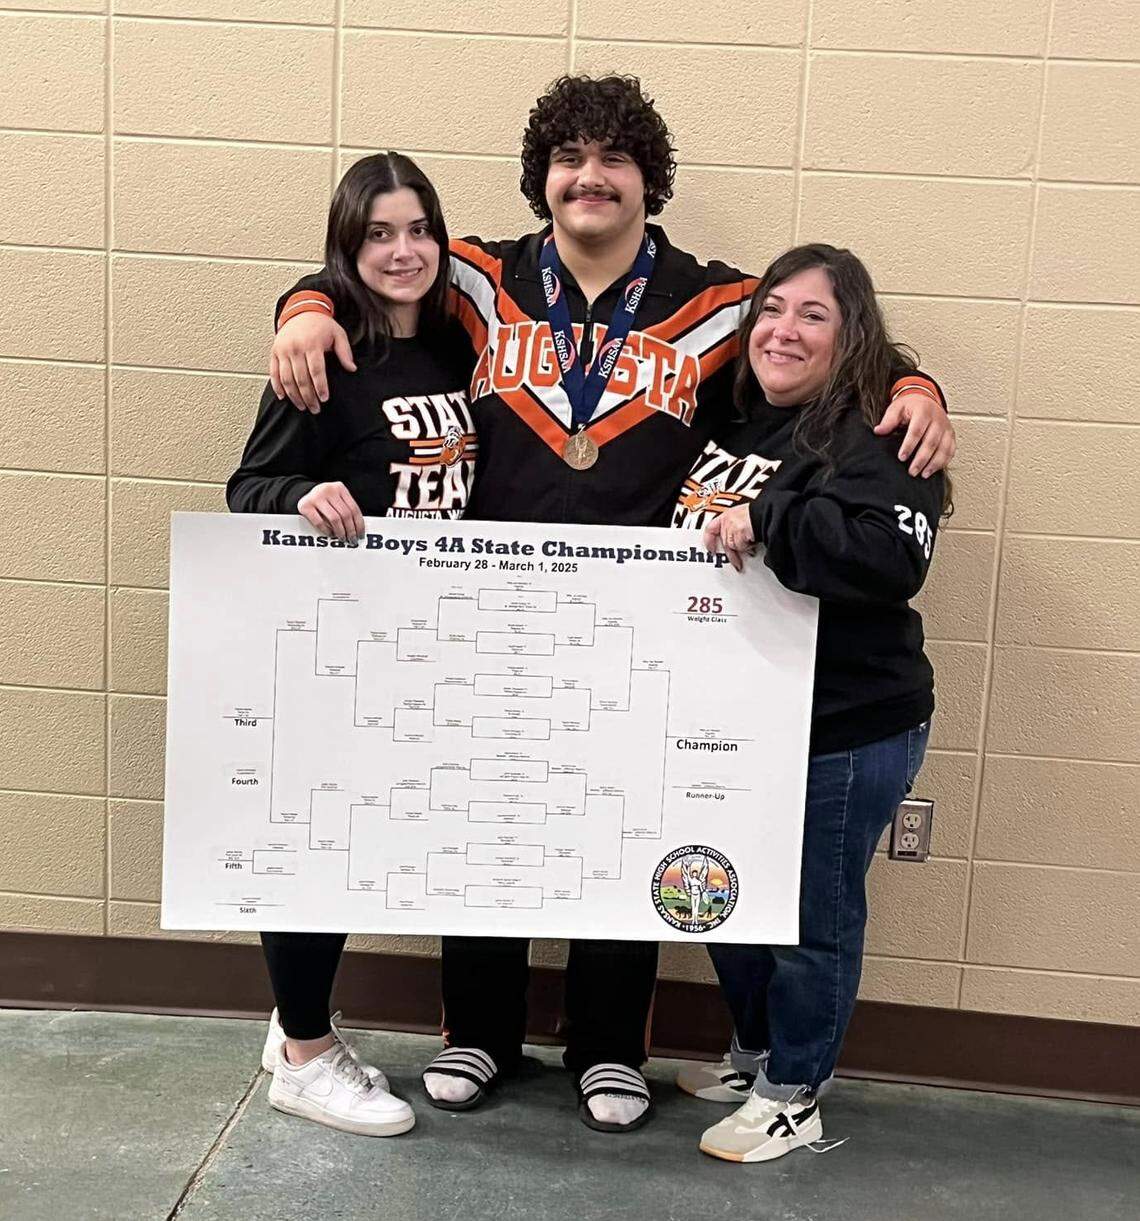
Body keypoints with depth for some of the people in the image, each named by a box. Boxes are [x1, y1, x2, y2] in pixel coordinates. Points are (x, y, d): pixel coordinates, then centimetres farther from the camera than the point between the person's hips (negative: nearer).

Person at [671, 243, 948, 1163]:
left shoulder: (876, 435, -14)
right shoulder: (734, 418, 9)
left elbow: (896, 555, -32)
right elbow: (677, 541, 25)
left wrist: (766, 520, -31)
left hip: (844, 734, -8)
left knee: (811, 918, 8)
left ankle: (794, 1095, 30)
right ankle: (754, 1051, 44)